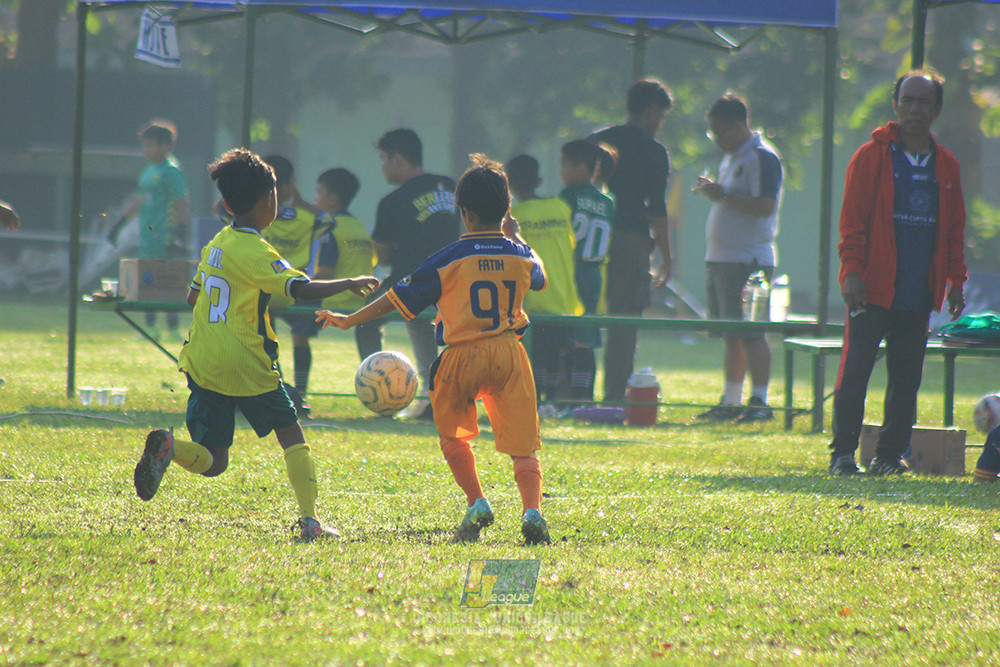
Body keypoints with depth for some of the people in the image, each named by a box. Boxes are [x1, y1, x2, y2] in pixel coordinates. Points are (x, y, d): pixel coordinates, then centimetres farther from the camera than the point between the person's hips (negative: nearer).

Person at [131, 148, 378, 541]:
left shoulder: (216, 245, 11)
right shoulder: (256, 253, -13)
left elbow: (193, 298, 22)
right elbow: (302, 289, -23)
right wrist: (349, 285, -11)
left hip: (203, 364, 6)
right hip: (247, 368, -6)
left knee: (211, 462, 6)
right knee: (291, 435, 11)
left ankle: (169, 447, -24)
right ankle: (309, 520, 5)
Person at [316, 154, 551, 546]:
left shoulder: (451, 260, -3)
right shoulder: (519, 256, 7)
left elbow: (399, 298, 2)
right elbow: (538, 276, 33)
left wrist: (350, 321, 11)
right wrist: (514, 236, 44)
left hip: (463, 356, -2)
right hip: (508, 353, 2)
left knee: (453, 435, 20)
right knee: (522, 444, -1)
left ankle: (477, 503, 5)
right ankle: (532, 510, -22)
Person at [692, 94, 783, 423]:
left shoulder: (761, 158, -11)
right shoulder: (732, 157, 20)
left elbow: (765, 206, -21)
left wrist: (723, 195, -19)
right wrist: (712, 191, 12)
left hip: (749, 259, -9)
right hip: (721, 259, 10)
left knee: (750, 333, -10)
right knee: (731, 335, 10)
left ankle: (760, 401, -10)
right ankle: (731, 402, 14)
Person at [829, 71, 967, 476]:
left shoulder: (945, 166, 13)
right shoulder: (871, 157, 1)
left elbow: (954, 228, 18)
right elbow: (852, 219, -3)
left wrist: (956, 280, 11)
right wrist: (853, 270, -13)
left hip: (918, 292, 4)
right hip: (873, 289, -4)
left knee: (906, 378, 5)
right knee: (854, 371, -6)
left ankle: (891, 454, 11)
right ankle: (843, 453, -2)